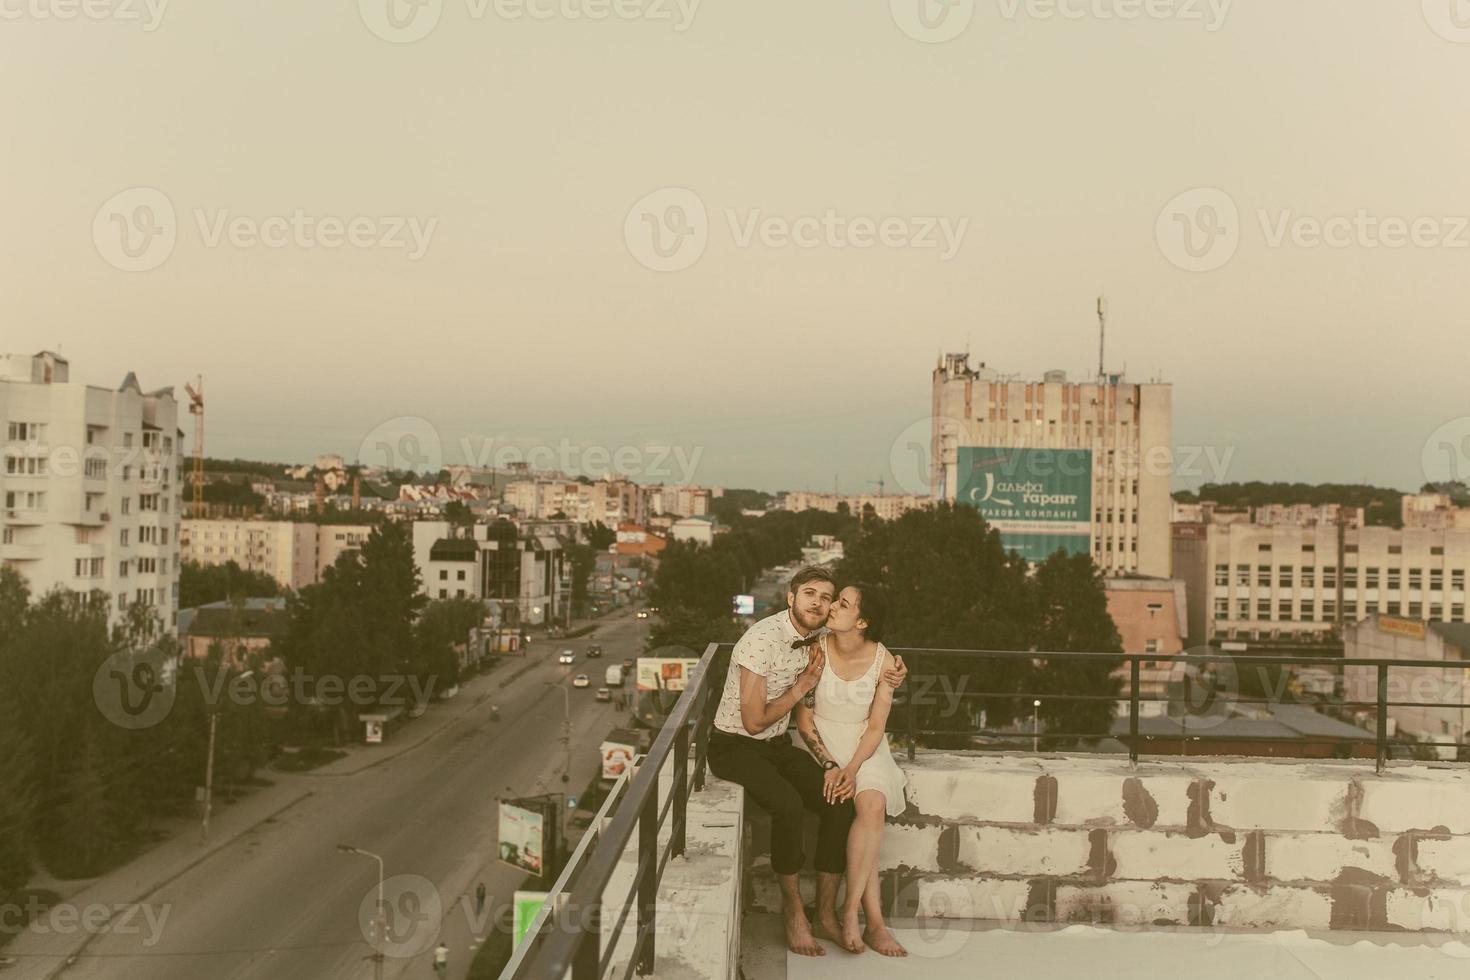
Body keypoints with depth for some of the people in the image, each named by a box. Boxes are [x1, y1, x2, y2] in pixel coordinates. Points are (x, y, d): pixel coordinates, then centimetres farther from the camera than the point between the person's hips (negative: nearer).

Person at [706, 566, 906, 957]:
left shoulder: (816, 642, 1)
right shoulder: (762, 639, -22)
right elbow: (754, 722, -21)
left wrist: (887, 678, 0)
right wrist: (801, 687, -14)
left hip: (778, 745, 7)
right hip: (735, 747, -7)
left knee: (841, 805, -14)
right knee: (788, 804, -33)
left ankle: (826, 914, -4)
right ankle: (792, 906, -12)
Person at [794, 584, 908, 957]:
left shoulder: (883, 661, -8)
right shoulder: (816, 651, -11)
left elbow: (876, 726, -5)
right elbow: (804, 720, -6)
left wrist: (852, 768, -21)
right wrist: (829, 765, -19)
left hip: (864, 746, 2)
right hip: (822, 743, -2)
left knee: (872, 807, -28)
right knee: (866, 812, -24)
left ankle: (850, 911, -19)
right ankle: (875, 921, -17)